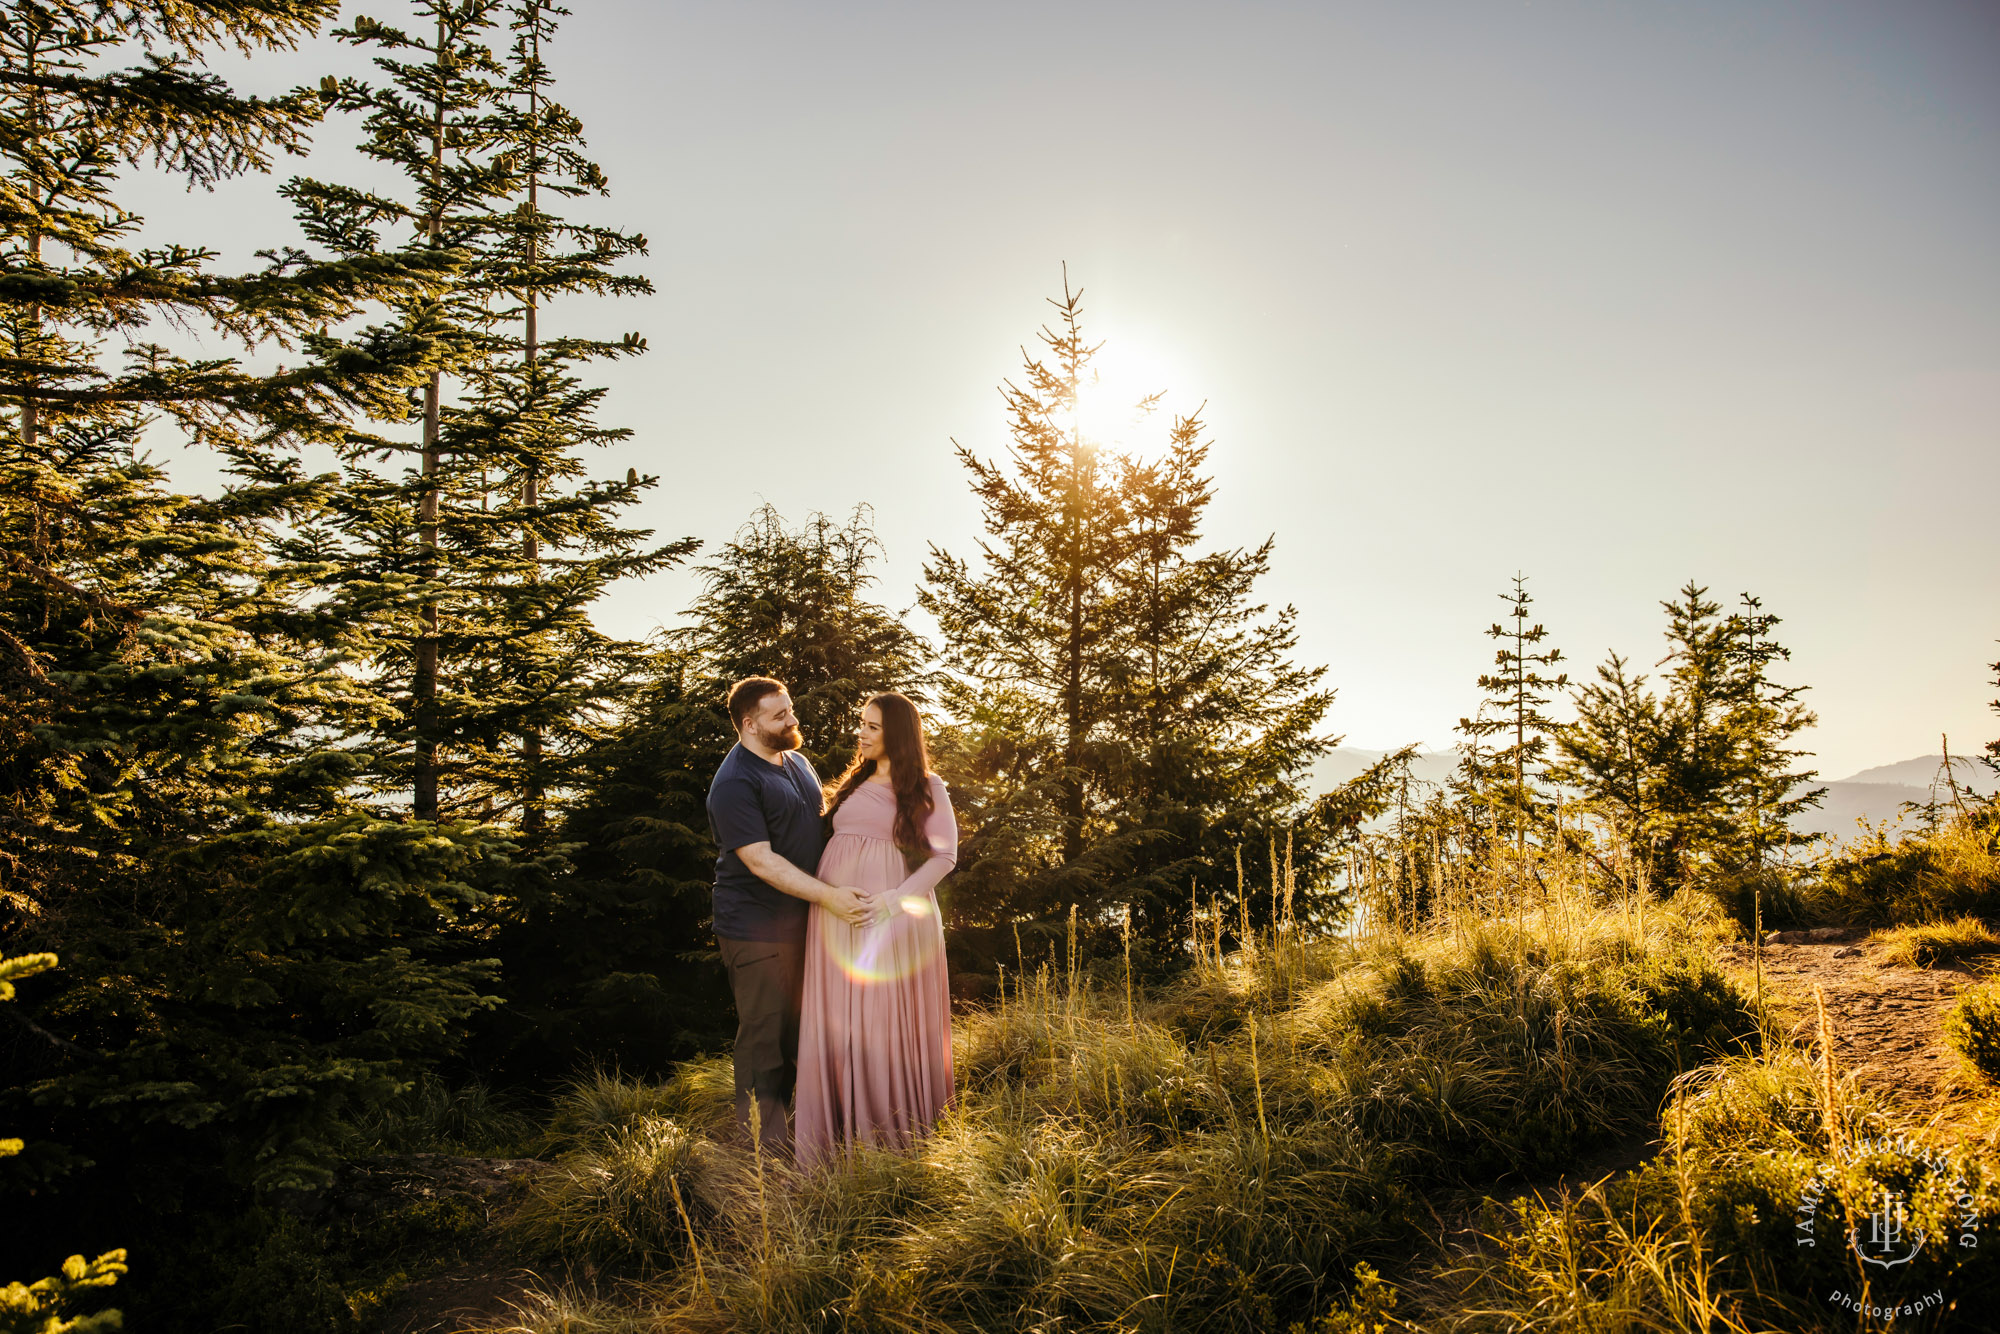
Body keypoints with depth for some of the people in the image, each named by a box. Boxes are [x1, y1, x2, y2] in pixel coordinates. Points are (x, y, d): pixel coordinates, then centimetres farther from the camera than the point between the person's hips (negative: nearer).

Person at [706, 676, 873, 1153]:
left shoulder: (796, 761, 10)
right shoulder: (734, 784, -19)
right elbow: (762, 862, -24)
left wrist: (836, 891, 16)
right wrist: (827, 895, -28)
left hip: (801, 919, 8)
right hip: (756, 929, -8)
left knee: (795, 1025, 17)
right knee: (763, 1033, 1)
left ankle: (782, 1113, 32)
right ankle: (762, 1140, 13)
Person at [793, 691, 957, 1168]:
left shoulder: (927, 788, 3)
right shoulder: (854, 783, 18)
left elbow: (944, 855, -5)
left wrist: (898, 897, -16)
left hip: (892, 915, -4)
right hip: (835, 911, 5)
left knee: (889, 1017, 0)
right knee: (836, 1018, 4)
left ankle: (895, 1128, 14)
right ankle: (838, 1127, 13)